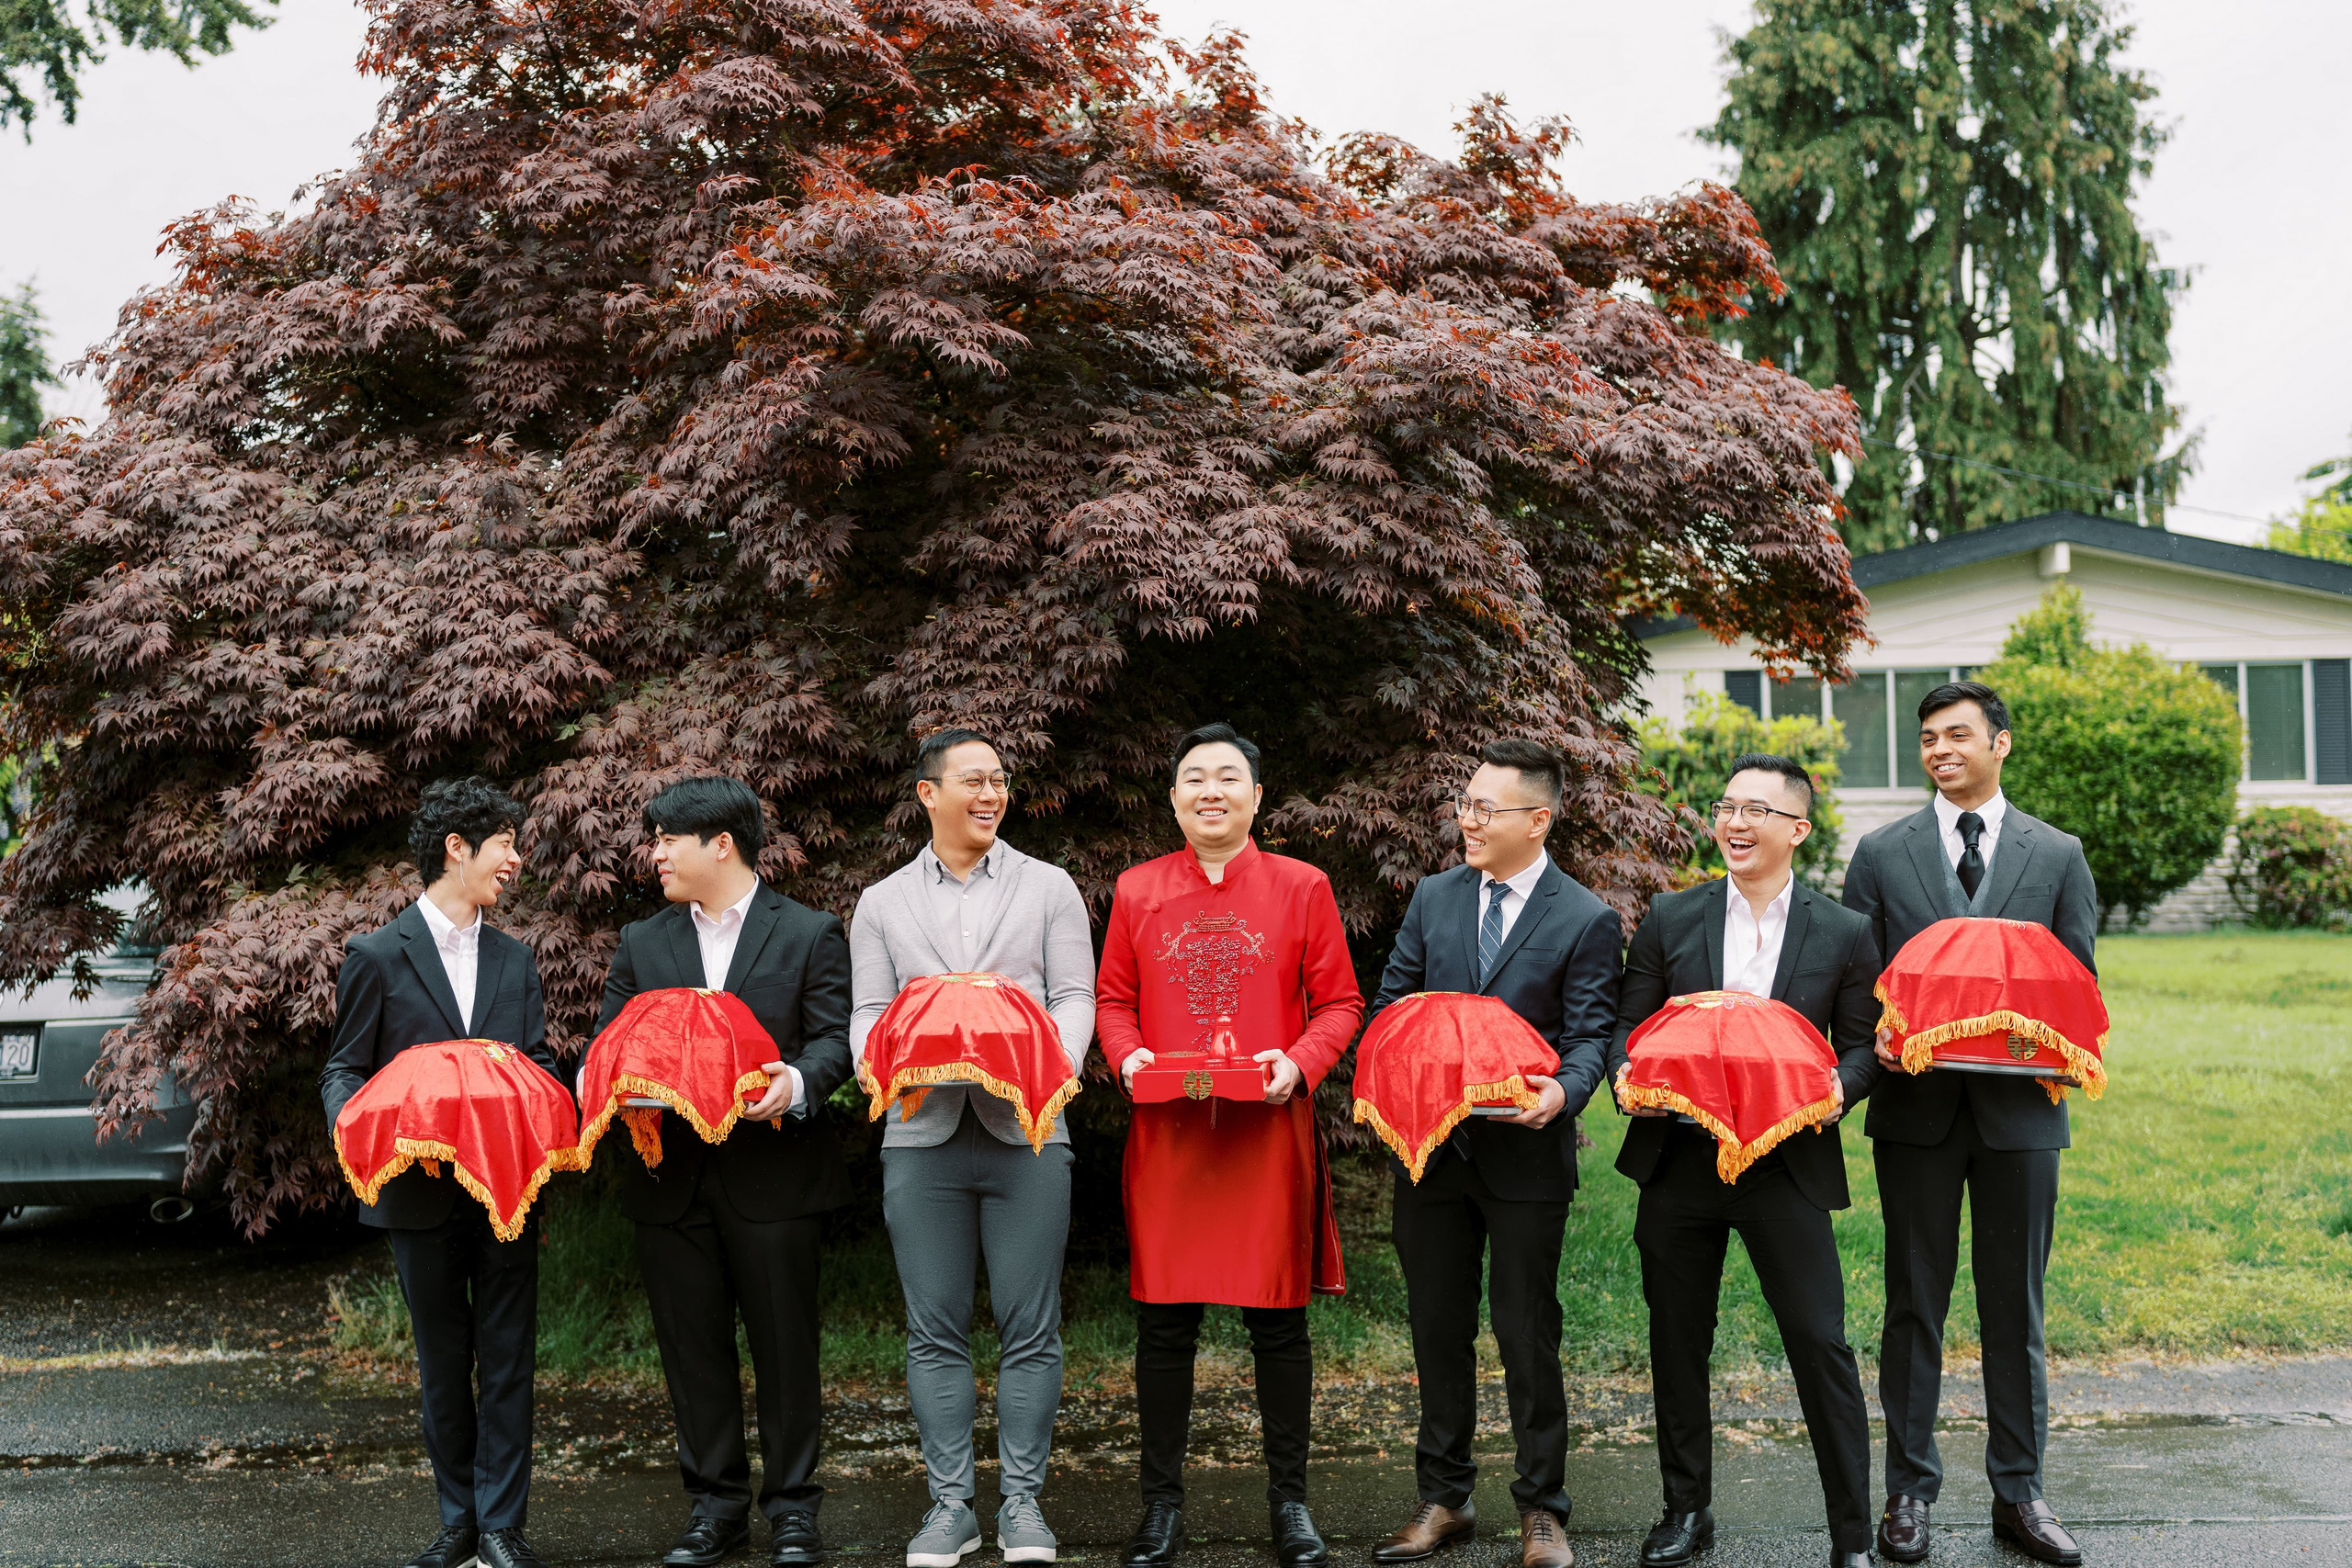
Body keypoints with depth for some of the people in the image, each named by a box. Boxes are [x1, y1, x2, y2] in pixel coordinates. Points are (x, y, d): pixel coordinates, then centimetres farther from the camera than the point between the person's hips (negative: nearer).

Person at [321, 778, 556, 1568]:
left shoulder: (515, 959, 11)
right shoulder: (377, 956, -1)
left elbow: (538, 1066, 11)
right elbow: (345, 1069, 1)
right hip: (422, 1194, -2)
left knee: (508, 1360, 2)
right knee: (442, 1364, 9)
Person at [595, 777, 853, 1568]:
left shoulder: (810, 934, 3)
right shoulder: (641, 944, 14)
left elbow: (835, 1037, -3)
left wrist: (798, 1082, -24)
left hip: (772, 1173, -3)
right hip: (670, 1177, 4)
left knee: (784, 1344, 3)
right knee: (693, 1346, 9)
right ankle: (716, 1503, 21)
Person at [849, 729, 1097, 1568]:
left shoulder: (1049, 888, 11)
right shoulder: (882, 904, 14)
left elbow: (1075, 997, 4)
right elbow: (868, 1011, 10)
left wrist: (1054, 1067, -15)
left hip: (1026, 1132, -1)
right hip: (922, 1134, 1)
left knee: (1029, 1326, 1)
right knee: (936, 1329, 4)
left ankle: (1022, 1500, 11)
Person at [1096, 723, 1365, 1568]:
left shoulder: (1302, 887, 4)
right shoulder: (1136, 890, 8)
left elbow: (1339, 1002, 5)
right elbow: (1113, 998, 13)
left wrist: (1299, 1062, -12)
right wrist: (1127, 1056, -7)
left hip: (1270, 1132, -1)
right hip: (1166, 1133, 1)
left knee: (1278, 1319, 5)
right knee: (1163, 1321, 5)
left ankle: (1290, 1499, 19)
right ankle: (1162, 1500, 17)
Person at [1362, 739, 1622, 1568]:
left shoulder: (1587, 921, -4)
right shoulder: (1433, 898, 8)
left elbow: (1589, 1034, -8)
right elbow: (1390, 1004, 10)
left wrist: (1562, 1092, -30)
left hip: (1525, 1153, -4)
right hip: (1430, 1148, 4)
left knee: (1527, 1335, 3)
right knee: (1437, 1329, 12)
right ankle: (1443, 1499, 25)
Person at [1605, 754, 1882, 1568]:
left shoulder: (1845, 934, 2)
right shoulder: (1671, 918, 5)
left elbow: (1862, 1044, 3)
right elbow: (1630, 1022, 7)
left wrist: (1836, 1088, -18)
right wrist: (1626, 1076, -13)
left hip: (1787, 1165, -2)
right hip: (1679, 1159, 2)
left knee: (1821, 1344, -3)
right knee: (1677, 1343, 12)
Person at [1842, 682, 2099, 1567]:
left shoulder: (2058, 855, 8)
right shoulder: (1881, 854, 6)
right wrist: (1879, 1039, -13)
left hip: (2019, 1105, 1)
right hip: (1916, 1105, 0)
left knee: (2016, 1307, 8)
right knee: (1915, 1303, 5)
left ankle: (2018, 1493, 18)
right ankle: (1909, 1490, 14)